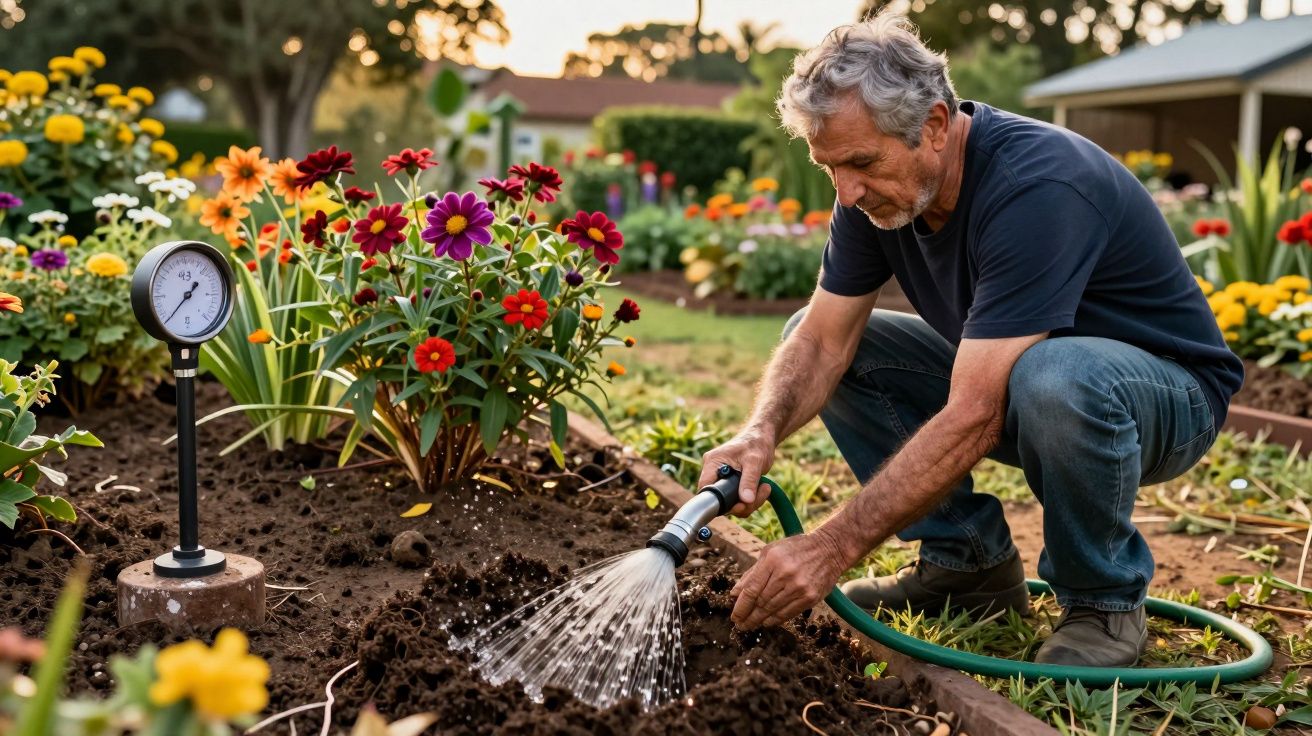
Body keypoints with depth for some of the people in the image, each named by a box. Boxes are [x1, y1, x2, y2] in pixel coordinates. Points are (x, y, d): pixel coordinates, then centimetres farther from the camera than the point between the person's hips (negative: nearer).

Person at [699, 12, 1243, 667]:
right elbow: (823, 339, -9)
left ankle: (1104, 599, -12)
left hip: (1167, 391, -7)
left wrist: (833, 547, -40)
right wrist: (763, 431, -30)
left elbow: (973, 418, -39)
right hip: (1005, 377, 7)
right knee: (808, 335, -3)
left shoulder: (1036, 188, -34)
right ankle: (969, 560, 4)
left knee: (1056, 378, -42)